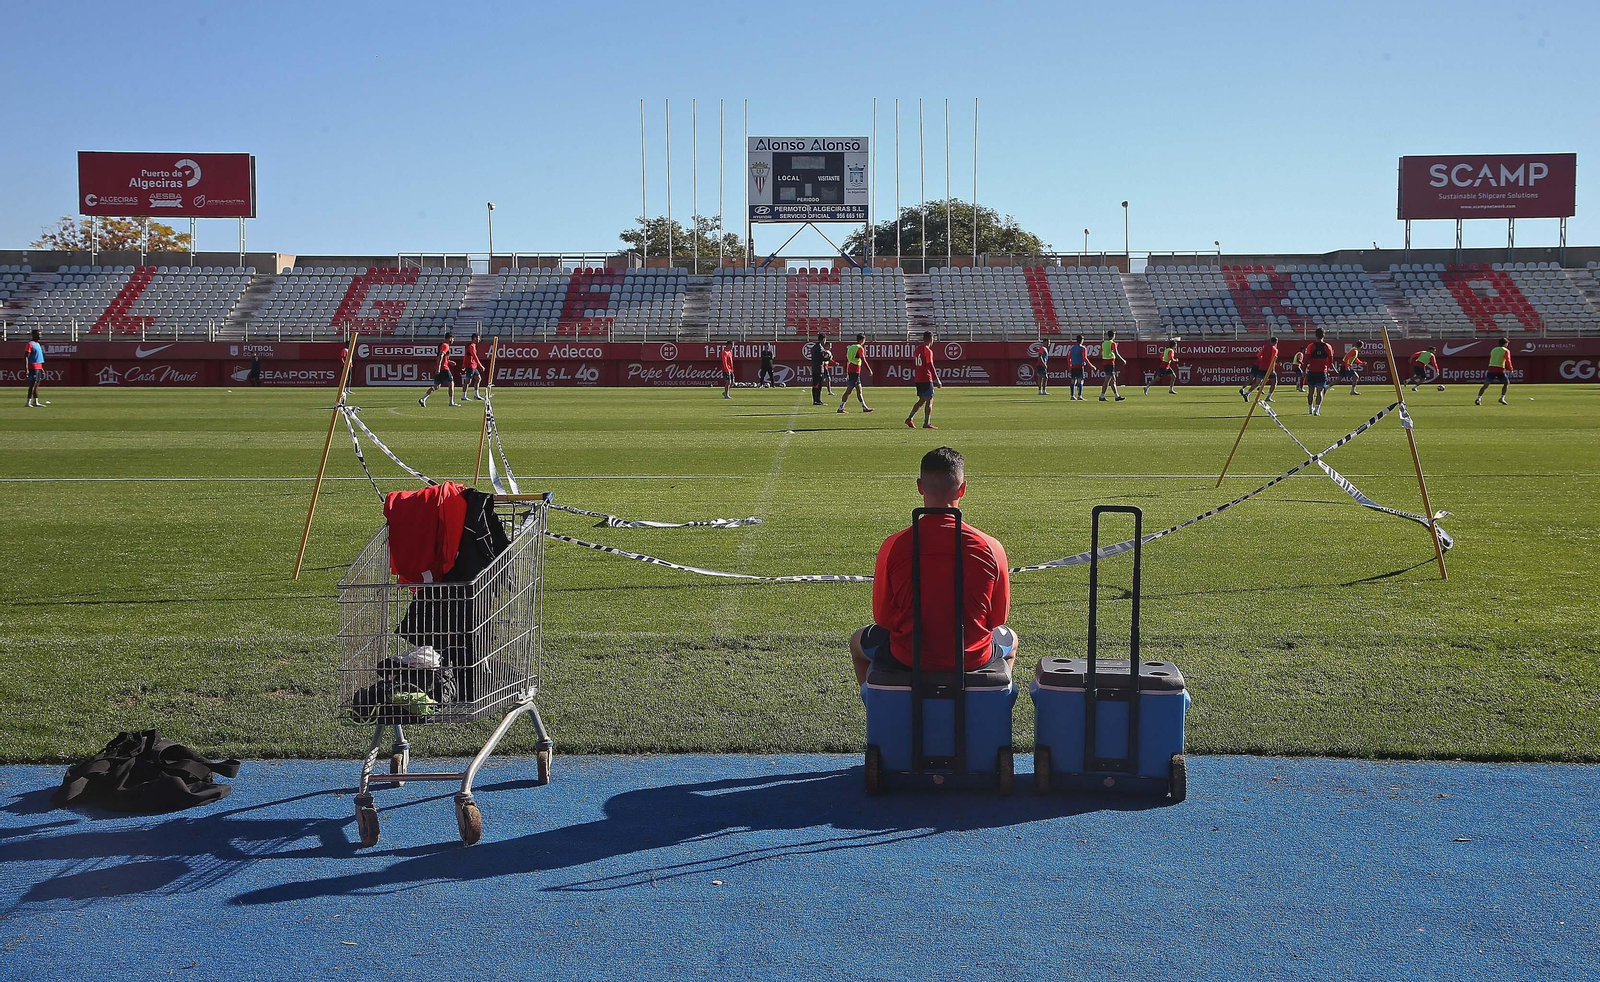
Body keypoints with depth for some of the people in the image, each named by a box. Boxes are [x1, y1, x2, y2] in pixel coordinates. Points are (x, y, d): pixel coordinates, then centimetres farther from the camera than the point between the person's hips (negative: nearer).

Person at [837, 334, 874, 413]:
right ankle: (840, 408, -7)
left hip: (850, 370, 9)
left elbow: (846, 360, 17)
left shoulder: (850, 347, 16)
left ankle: (864, 407, 18)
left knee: (859, 390, 13)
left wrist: (846, 372, 21)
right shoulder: (860, 348, -9)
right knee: (849, 390, -7)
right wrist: (869, 370, -11)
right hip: (855, 371, -9)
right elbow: (863, 360, -15)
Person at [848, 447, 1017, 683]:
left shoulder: (894, 546, -16)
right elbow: (998, 617, -1)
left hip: (907, 659, -1)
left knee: (858, 641, 33)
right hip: (974, 659, 1)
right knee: (1011, 640, 37)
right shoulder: (991, 548, -13)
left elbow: (882, 618, -5)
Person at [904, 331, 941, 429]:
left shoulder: (917, 350, 12)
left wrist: (913, 378, 25)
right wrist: (937, 380, -13)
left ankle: (909, 418, 9)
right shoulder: (928, 351, -12)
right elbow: (930, 366, -16)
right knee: (929, 400, -2)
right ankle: (927, 423, -4)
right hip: (926, 379, -8)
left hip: (918, 379, 8)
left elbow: (913, 365, 17)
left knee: (921, 400, 16)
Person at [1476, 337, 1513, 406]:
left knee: (1486, 384, 3)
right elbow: (1508, 360, -8)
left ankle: (1478, 399, -9)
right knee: (1507, 383, 14)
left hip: (1491, 369, 4)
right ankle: (1502, 398, 4)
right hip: (1500, 370, -4)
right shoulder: (1506, 351, 4)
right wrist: (1511, 369, -2)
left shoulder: (1494, 350, 20)